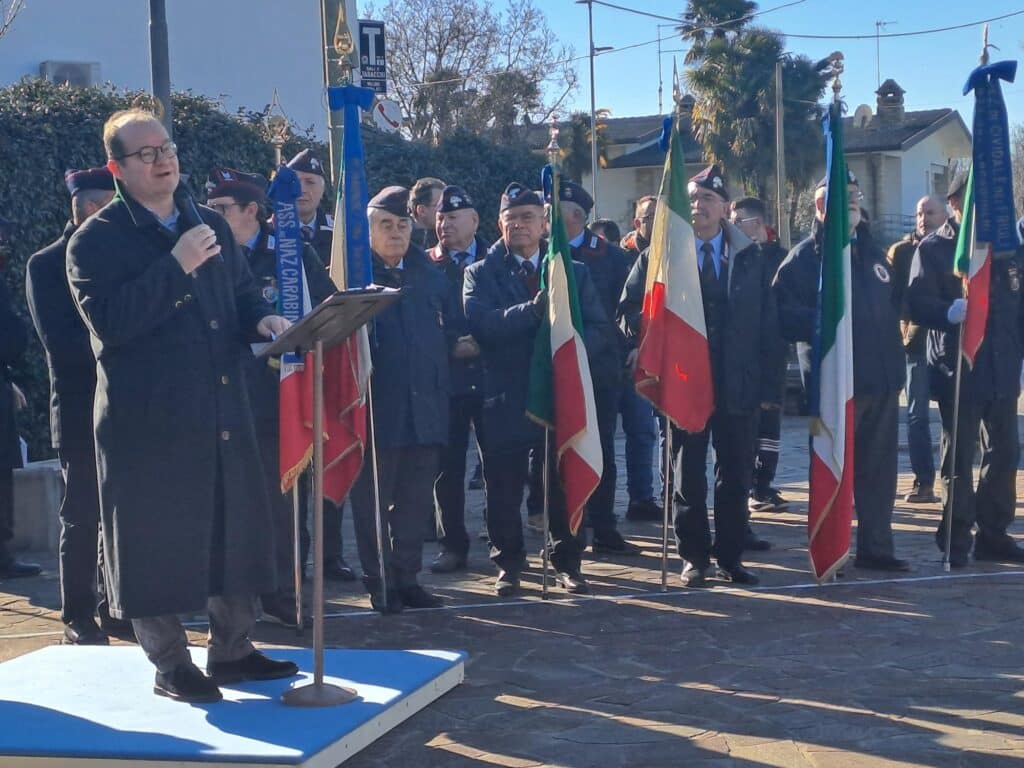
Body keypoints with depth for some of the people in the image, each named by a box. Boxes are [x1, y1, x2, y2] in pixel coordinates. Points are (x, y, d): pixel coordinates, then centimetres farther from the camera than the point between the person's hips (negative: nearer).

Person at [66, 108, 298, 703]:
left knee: (236, 531, 12)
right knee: (156, 542, 1)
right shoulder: (97, 241, -7)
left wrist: (262, 320, -4)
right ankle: (170, 665, 14)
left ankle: (232, 649, 25)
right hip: (148, 420, -6)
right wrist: (176, 267, -23)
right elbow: (107, 320, -20)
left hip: (224, 413, 6)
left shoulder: (211, 226, 13)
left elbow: (243, 294, 20)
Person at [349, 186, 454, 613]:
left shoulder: (430, 275, 12)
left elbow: (450, 329, 19)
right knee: (373, 500, 3)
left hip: (425, 406, 5)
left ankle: (406, 577, 20)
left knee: (416, 499, 10)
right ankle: (380, 584, 11)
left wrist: (440, 359, 7)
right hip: (376, 407, -4)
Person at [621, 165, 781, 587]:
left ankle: (730, 556, 16)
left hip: (738, 384, 1)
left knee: (736, 476, 6)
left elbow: (766, 324, 4)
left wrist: (766, 383, -2)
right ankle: (694, 557, 15)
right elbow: (631, 307, 5)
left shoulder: (750, 258, 6)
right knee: (688, 476, 5)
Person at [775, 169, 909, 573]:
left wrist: (894, 361, 15)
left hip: (882, 377, 7)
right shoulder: (807, 255, -6)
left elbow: (892, 303, 25)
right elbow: (784, 312, -16)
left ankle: (875, 546, 20)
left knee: (879, 467, 11)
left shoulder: (871, 252, 17)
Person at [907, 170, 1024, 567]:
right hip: (957, 370, -5)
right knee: (959, 457, 1)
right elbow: (918, 302, -14)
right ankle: (957, 538, 8)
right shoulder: (934, 248, -4)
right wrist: (949, 311, -34)